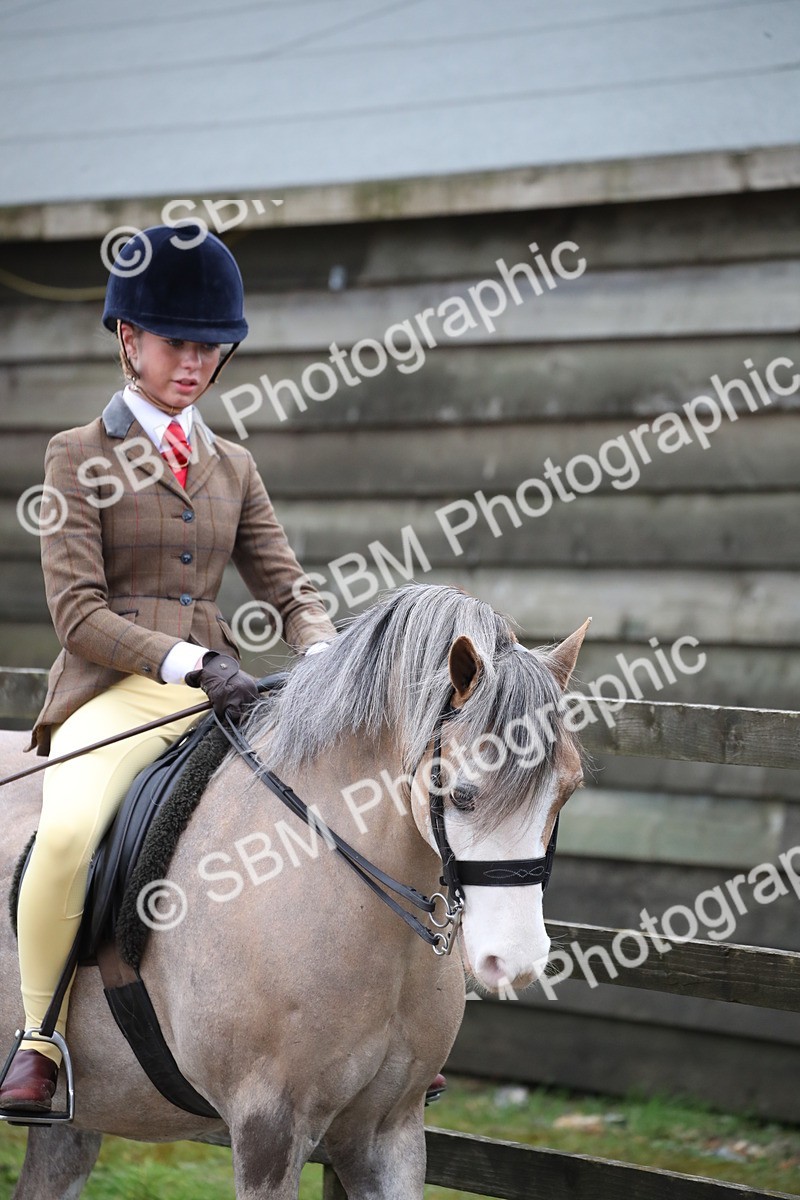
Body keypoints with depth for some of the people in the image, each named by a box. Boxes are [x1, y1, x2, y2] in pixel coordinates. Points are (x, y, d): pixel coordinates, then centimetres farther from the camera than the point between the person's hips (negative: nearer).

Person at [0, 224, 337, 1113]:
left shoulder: (233, 466, 17)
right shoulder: (78, 457, 1)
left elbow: (288, 588, 13)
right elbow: (78, 613, -8)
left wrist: (325, 656, -11)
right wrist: (188, 660, -22)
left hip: (219, 687, 5)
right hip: (114, 691, -5)